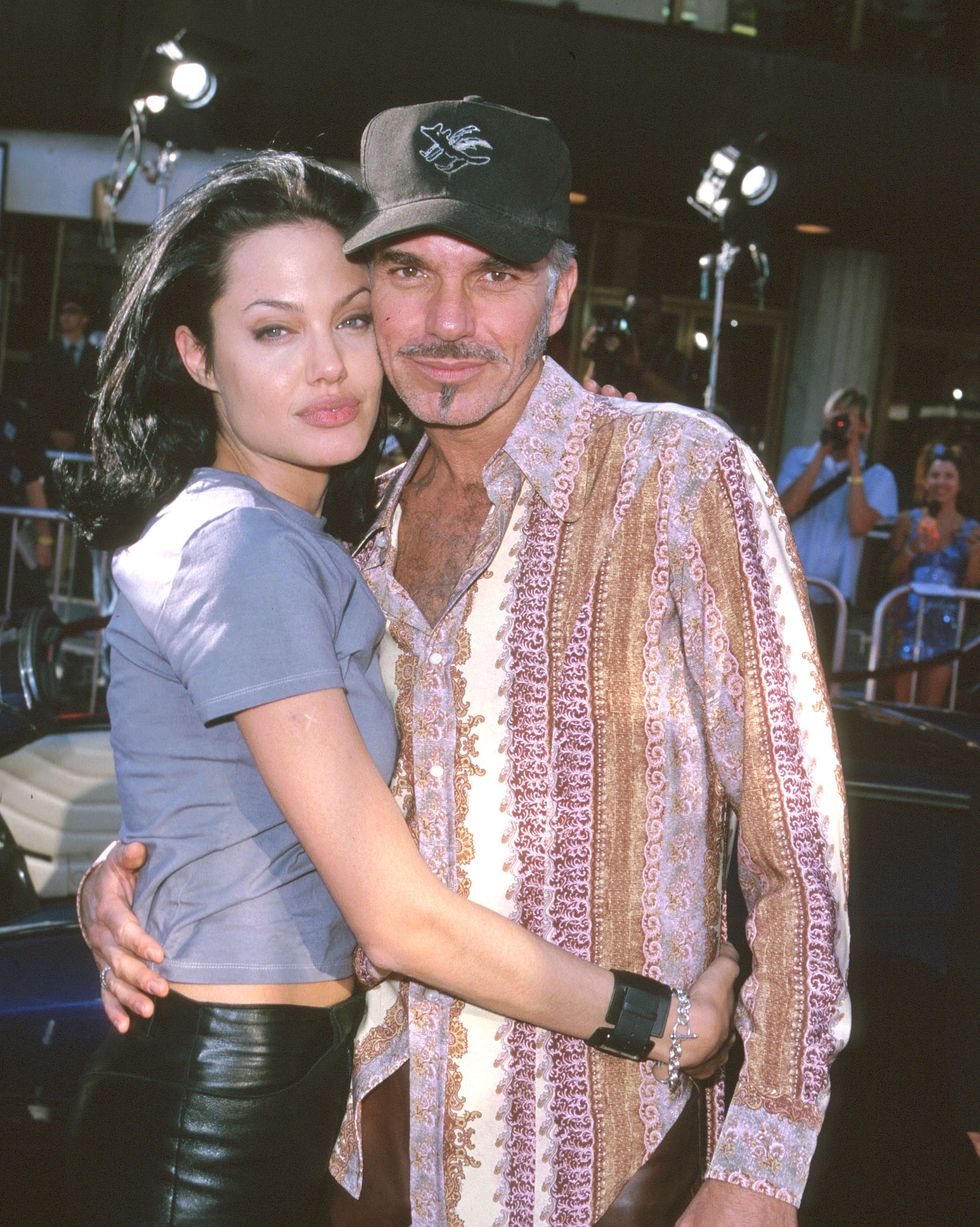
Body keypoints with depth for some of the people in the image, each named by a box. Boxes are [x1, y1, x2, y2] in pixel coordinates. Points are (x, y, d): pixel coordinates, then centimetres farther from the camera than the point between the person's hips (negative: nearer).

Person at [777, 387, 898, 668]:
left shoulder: (877, 477, 5)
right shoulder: (799, 458, 11)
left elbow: (859, 526, -12)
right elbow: (787, 508, -7)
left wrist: (854, 464, -9)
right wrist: (821, 455, -7)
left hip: (827, 595, -1)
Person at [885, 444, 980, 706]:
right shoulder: (909, 521, 4)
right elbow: (891, 574, 3)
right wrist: (912, 550, -13)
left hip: (946, 625, 1)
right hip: (909, 620, -1)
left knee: (931, 707, 4)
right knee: (901, 702, -4)